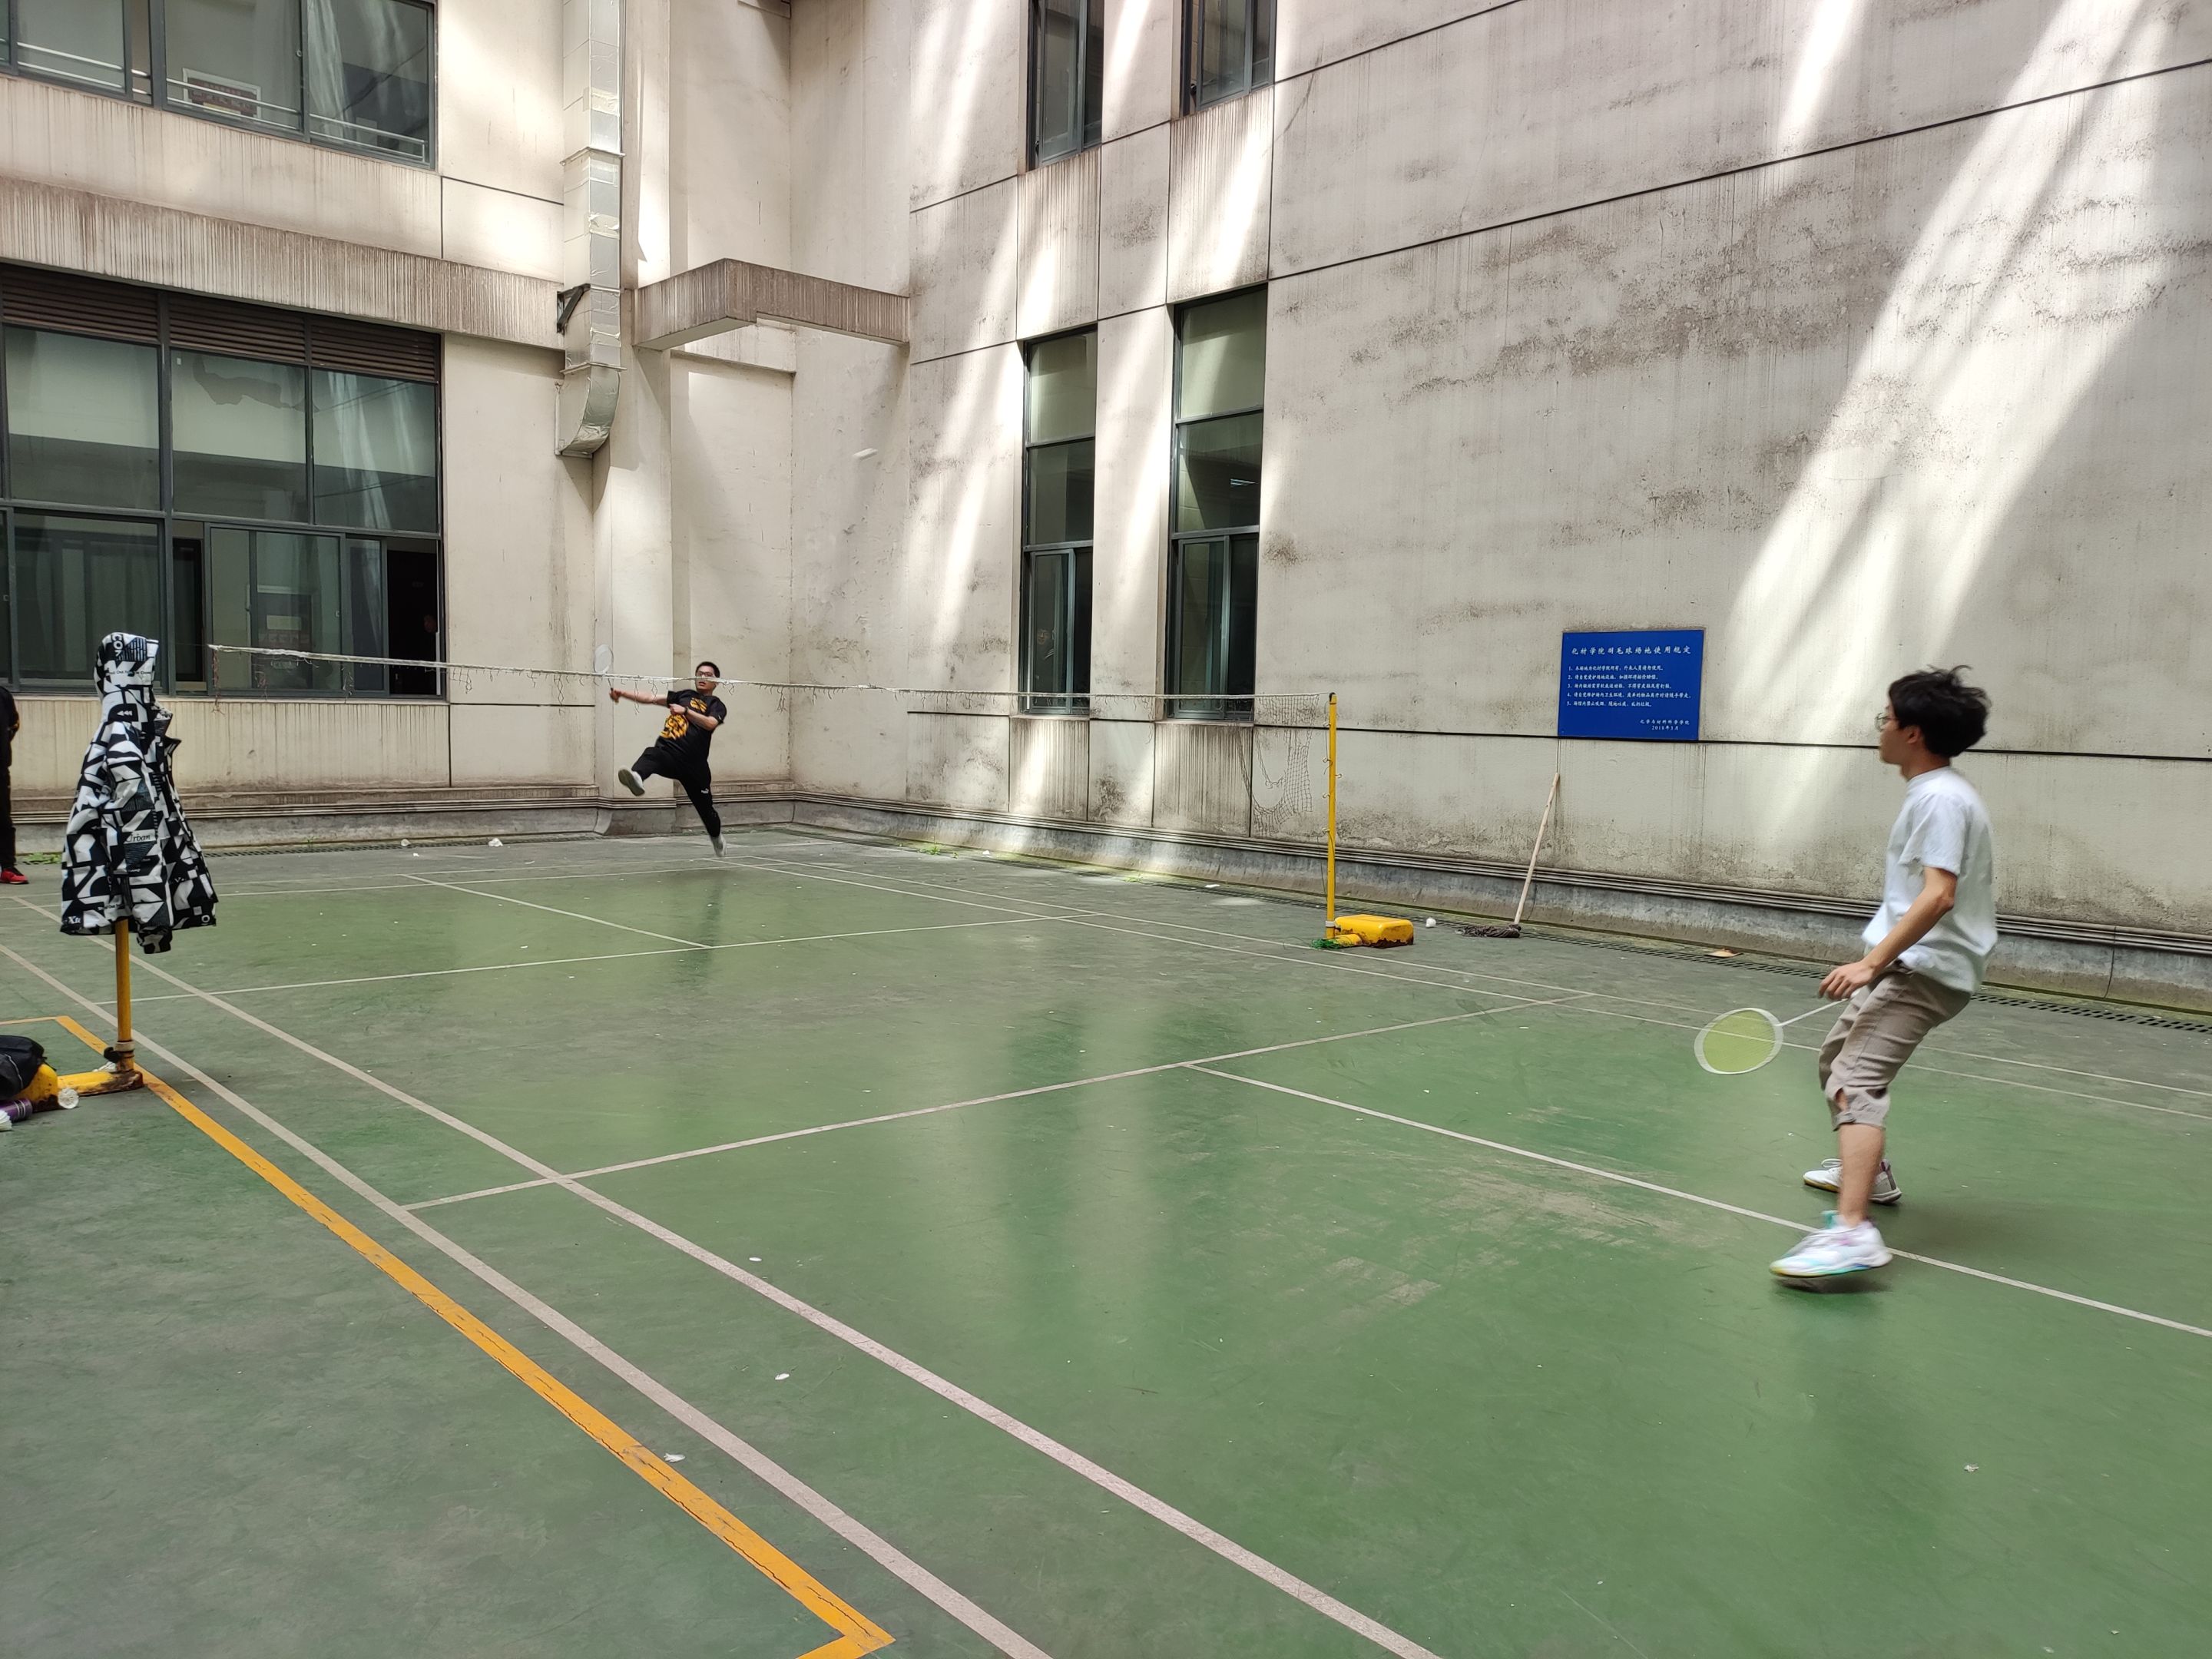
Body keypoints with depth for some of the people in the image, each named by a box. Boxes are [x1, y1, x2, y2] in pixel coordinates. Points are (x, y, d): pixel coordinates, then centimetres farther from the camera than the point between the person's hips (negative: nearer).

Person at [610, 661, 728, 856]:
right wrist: (622, 693, -2)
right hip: (666, 752, 2)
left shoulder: (716, 705, 9)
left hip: (693, 763, -2)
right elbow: (651, 698, 10)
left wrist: (685, 711, -23)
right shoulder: (684, 695, 20)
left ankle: (716, 837, 40)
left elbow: (710, 723, -13)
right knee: (649, 757, -35)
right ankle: (636, 778, -70)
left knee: (705, 807, 10)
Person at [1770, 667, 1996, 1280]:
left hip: (1921, 969, -11)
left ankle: (1852, 1232, -38)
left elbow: (1937, 895, -29)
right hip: (1908, 964, 11)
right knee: (1836, 1057, 27)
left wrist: (1870, 964, -33)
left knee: (1856, 1081, -25)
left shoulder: (1939, 798, -18)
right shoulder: (1936, 793, 15)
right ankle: (1867, 1172, 46)